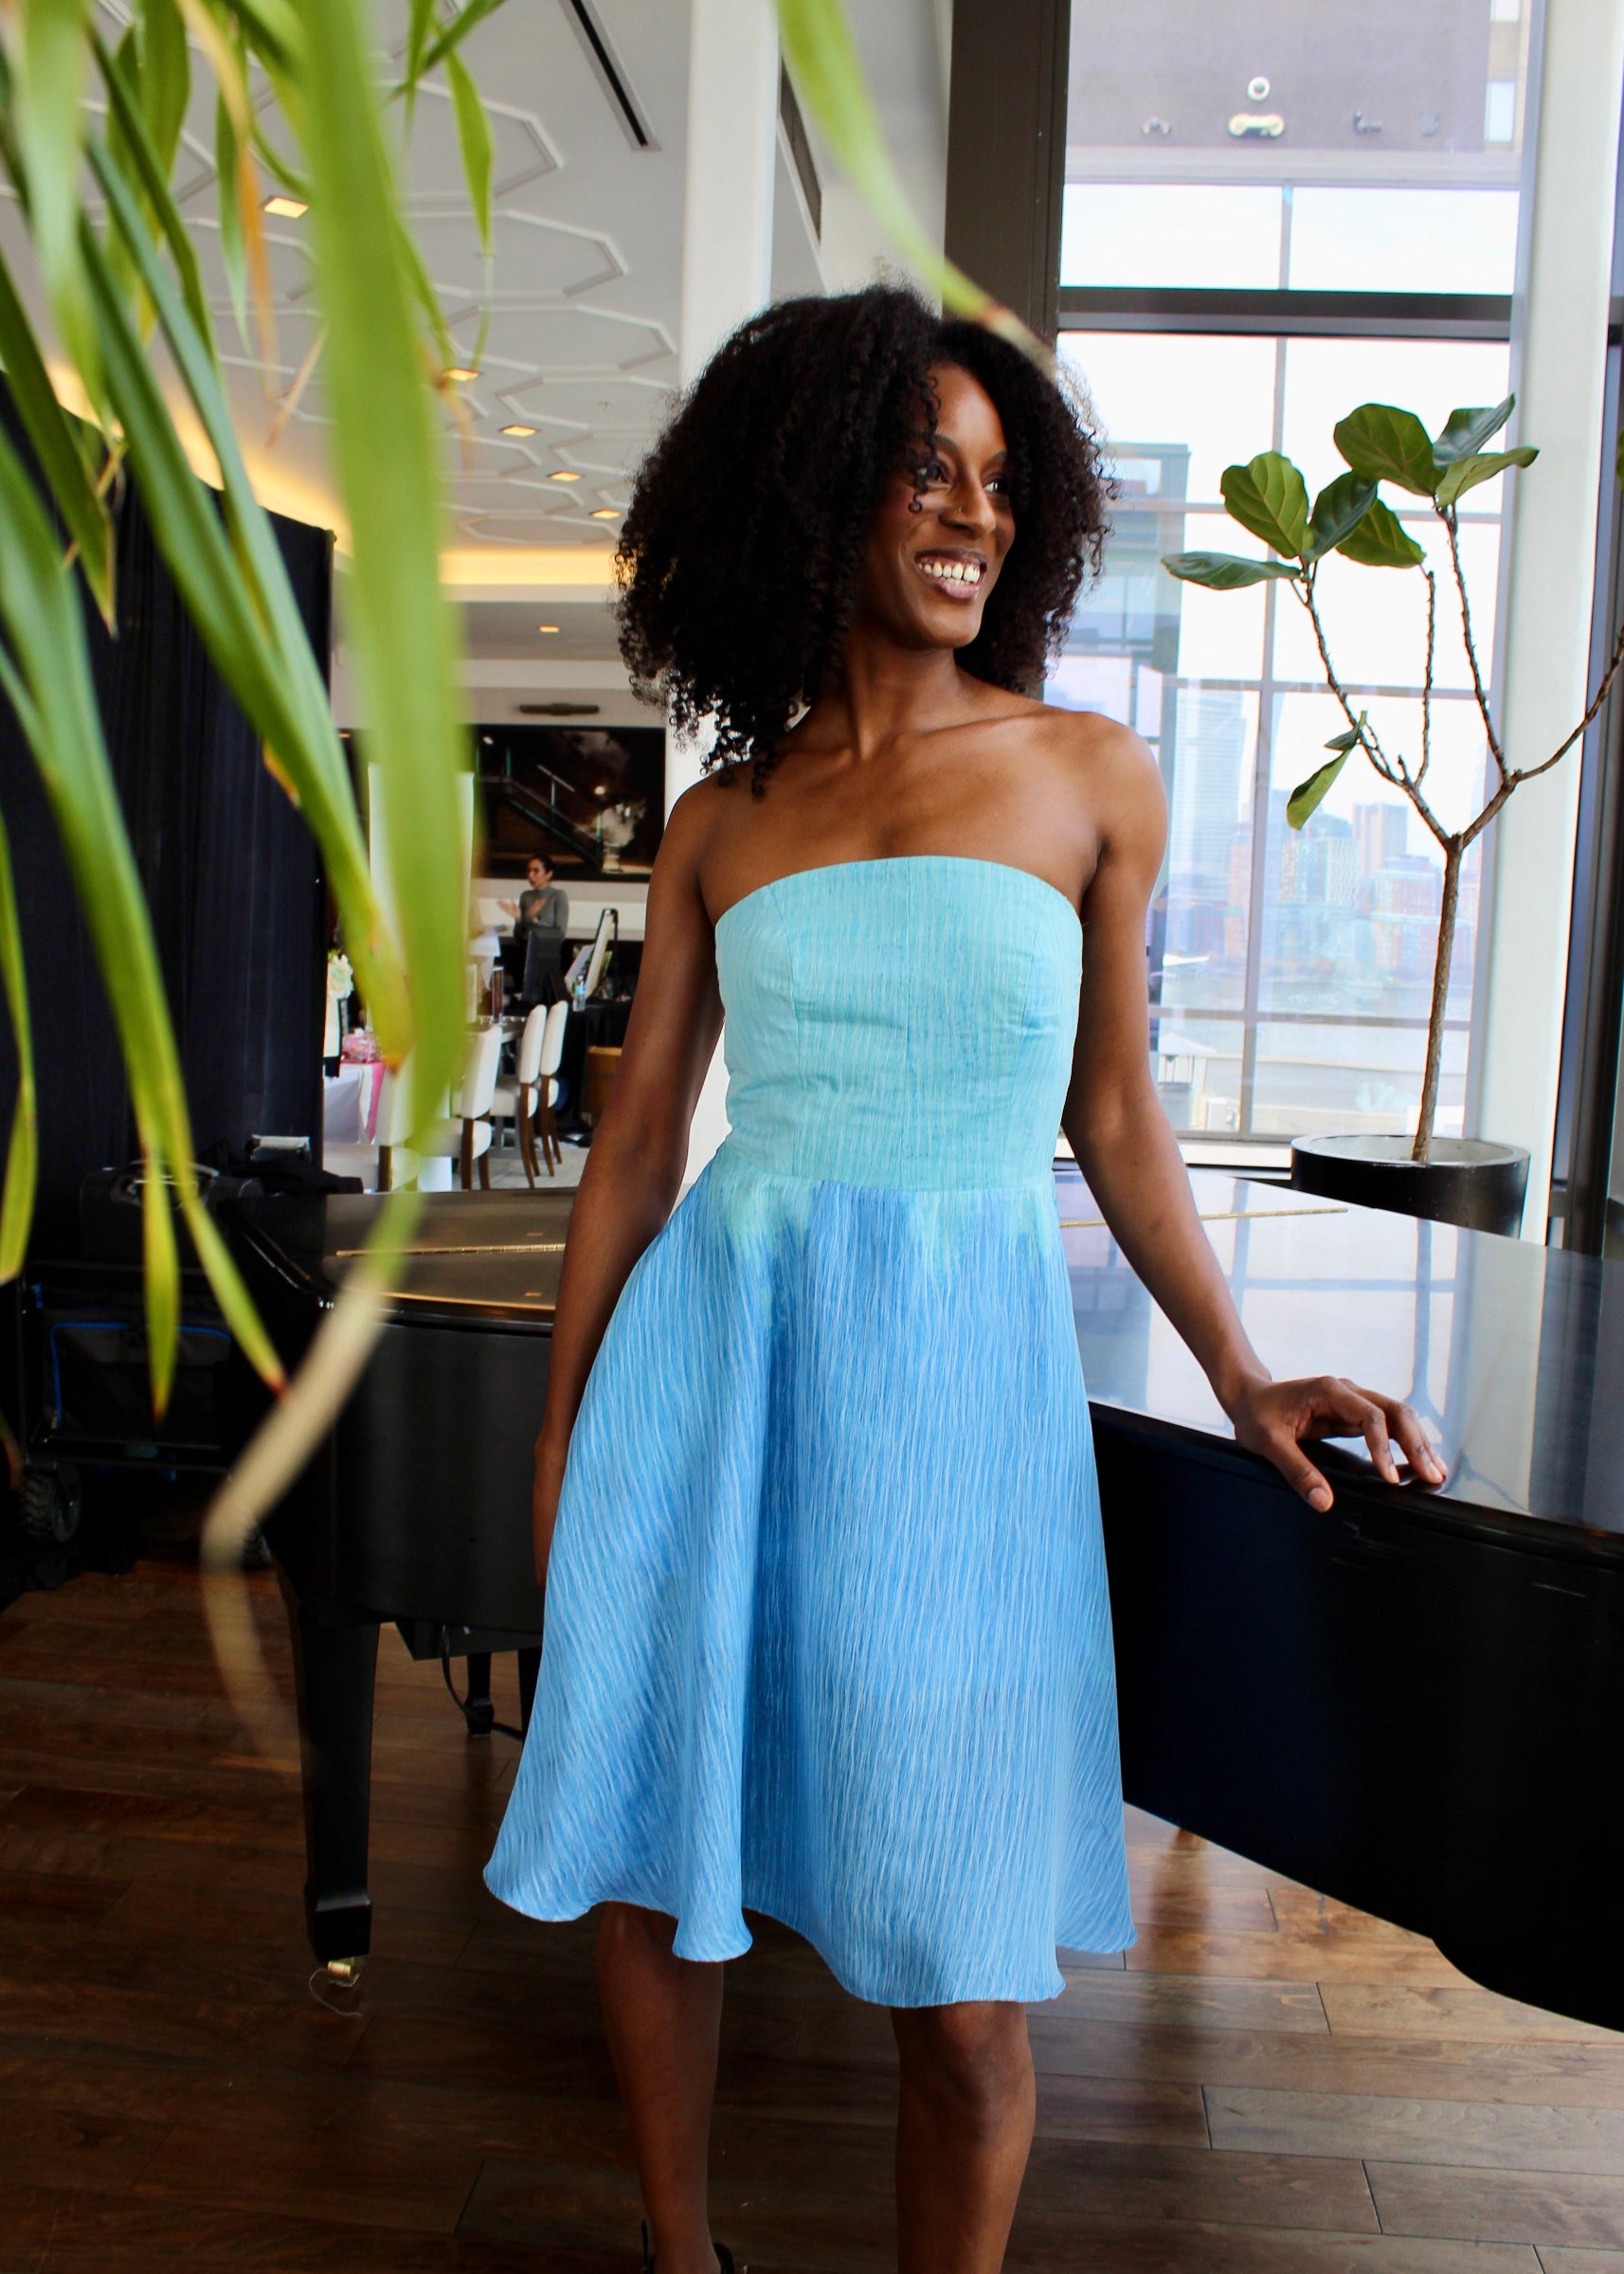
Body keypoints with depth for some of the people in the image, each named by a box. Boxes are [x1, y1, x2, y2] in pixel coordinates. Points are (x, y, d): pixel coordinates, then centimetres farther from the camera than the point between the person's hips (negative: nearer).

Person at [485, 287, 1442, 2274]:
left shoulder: (1090, 780, 5)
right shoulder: (725, 819, 9)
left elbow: (1114, 1123, 9)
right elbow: (638, 1134, 10)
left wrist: (1244, 1380, 7)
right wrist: (563, 1422, 9)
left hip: (959, 1366, -1)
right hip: (712, 1347, 2)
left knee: (960, 1977, 2)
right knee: (647, 1866, 12)